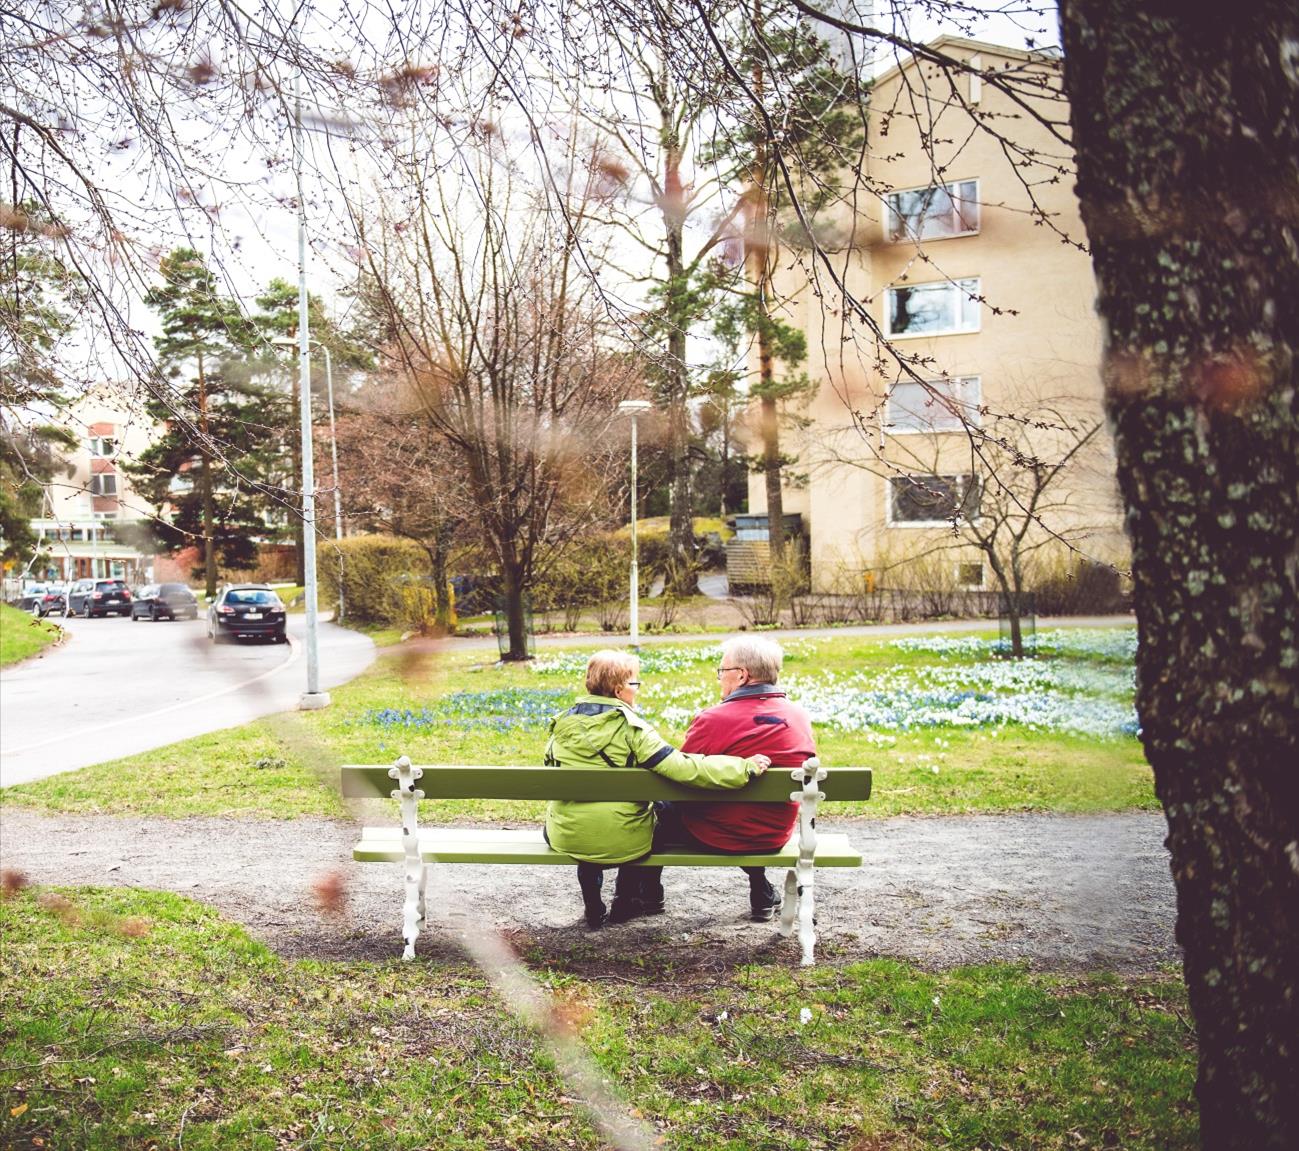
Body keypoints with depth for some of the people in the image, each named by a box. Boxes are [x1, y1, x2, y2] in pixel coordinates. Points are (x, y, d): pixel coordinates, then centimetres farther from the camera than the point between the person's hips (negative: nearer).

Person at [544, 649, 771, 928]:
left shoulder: (563, 722, -2)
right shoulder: (632, 729, -16)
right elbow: (682, 768, -24)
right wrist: (745, 767, -20)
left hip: (567, 839, 4)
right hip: (622, 843, -4)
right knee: (664, 809, 27)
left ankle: (592, 906, 41)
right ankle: (625, 902, 36)